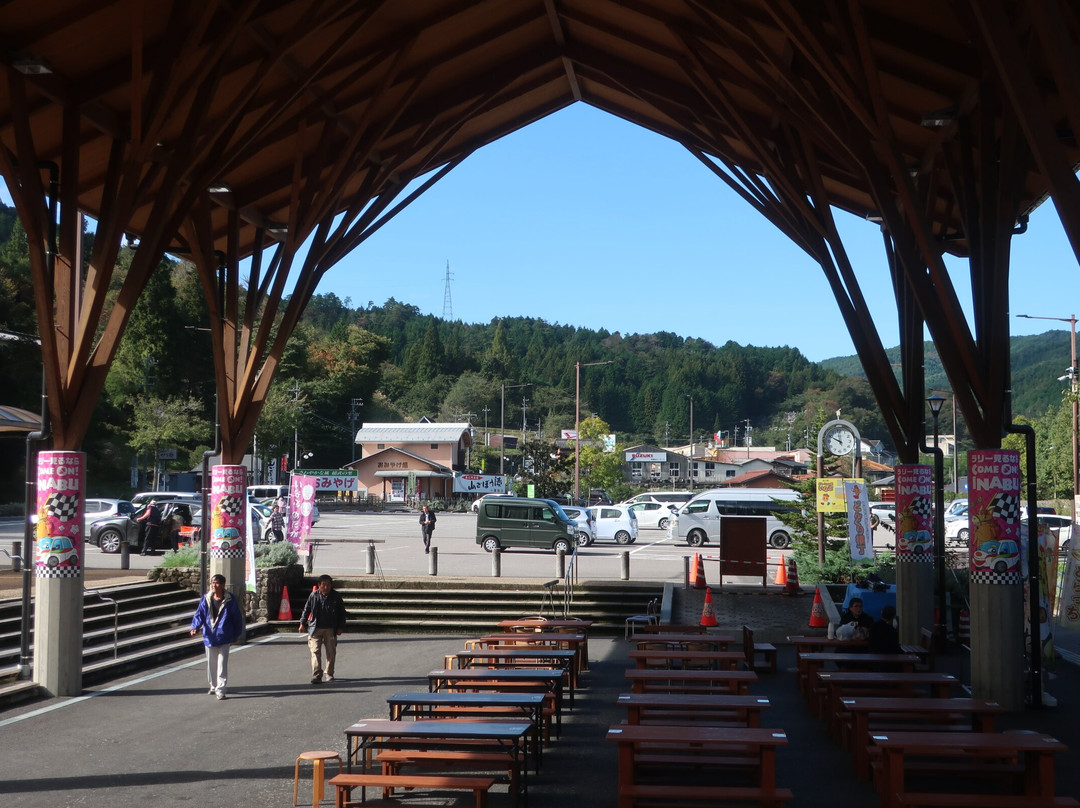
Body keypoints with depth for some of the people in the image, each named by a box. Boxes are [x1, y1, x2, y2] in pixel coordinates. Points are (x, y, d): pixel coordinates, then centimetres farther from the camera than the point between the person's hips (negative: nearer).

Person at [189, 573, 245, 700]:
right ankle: (213, 686, 33)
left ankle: (220, 690, -2)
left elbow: (237, 618, 1)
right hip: (209, 637, 3)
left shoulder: (230, 600, -7)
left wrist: (237, 634, 6)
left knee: (222, 665, -6)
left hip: (224, 638, -3)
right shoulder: (206, 599, -1)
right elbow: (199, 614, -5)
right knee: (211, 664, 15)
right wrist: (195, 627, -23)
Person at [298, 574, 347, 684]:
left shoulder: (336, 597, -1)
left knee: (331, 652, 9)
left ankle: (328, 674, 25)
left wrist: (340, 627, 2)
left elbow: (342, 613, 6)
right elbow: (306, 609, 9)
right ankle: (316, 675, -12)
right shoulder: (313, 596, -2)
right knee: (315, 651, -10)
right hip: (315, 629, -1)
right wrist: (303, 623, 4)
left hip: (331, 629, 1)